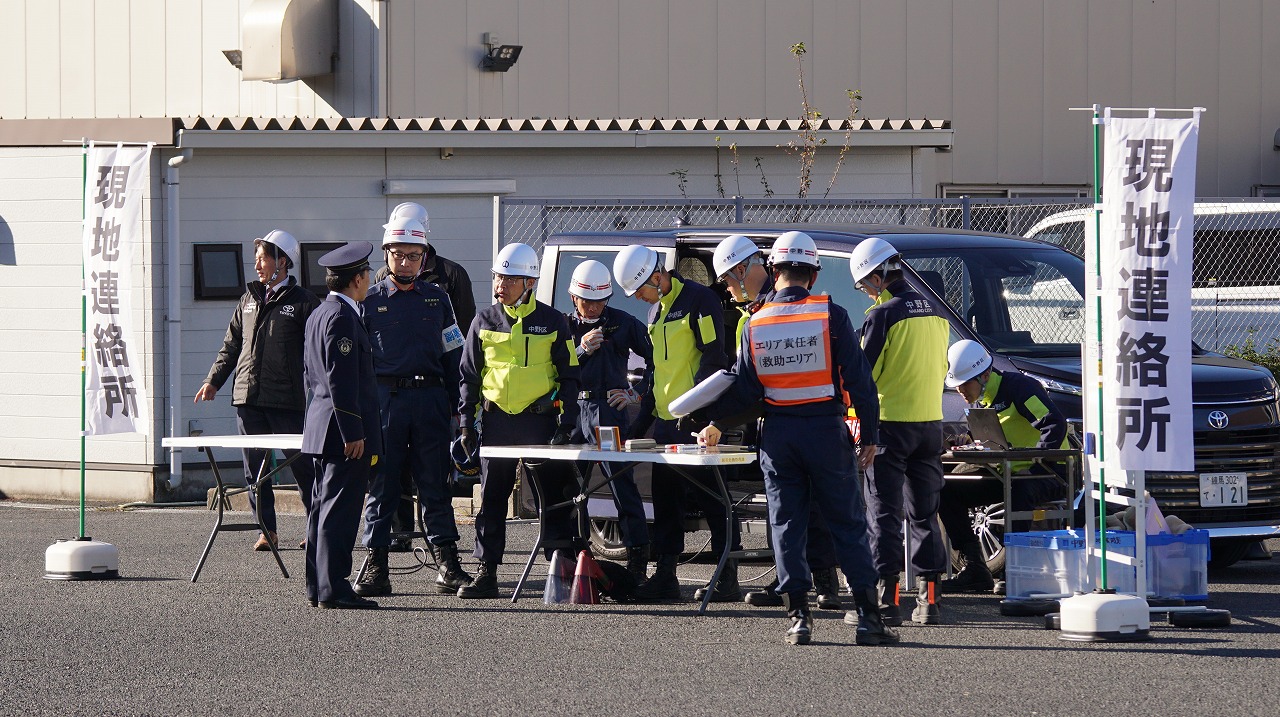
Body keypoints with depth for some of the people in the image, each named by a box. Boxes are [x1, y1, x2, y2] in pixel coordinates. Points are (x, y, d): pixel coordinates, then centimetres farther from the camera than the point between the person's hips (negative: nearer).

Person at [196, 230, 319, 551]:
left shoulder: (303, 302, 0)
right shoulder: (250, 299, 16)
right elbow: (232, 344, 21)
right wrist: (213, 380, 12)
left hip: (287, 400, -5)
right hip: (248, 398, 5)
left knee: (301, 465, -1)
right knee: (255, 467, 4)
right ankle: (267, 531, 8)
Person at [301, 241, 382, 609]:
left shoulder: (318, 314, 16)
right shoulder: (342, 317, -15)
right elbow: (342, 380, -20)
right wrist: (353, 432, -19)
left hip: (322, 427, 10)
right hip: (344, 429, -10)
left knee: (324, 507, 12)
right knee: (339, 510, -9)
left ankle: (318, 586, 15)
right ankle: (333, 589, -9)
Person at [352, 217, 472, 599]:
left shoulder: (436, 298, 13)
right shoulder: (370, 300, 6)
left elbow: (453, 353, 15)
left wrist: (457, 404, 8)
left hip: (431, 399, 2)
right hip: (385, 398, -2)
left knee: (435, 484, 2)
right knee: (381, 484, 1)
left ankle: (447, 567, 4)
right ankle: (377, 569, 4)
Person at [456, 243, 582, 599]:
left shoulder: (553, 322, 3)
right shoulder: (484, 322, 7)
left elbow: (569, 375, 6)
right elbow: (468, 374, 11)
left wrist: (566, 422, -3)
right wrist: (467, 422, 3)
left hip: (541, 419, -2)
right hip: (496, 420, 2)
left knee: (555, 497, -1)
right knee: (491, 499, 3)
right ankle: (486, 574, 8)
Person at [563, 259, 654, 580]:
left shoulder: (623, 323, 5)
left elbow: (656, 358, 7)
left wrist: (636, 392, 0)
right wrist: (581, 351, -8)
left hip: (608, 408, -4)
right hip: (571, 410, 4)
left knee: (622, 482, -10)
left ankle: (637, 560, -12)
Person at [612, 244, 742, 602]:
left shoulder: (699, 301, -9)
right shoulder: (656, 311, 18)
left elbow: (713, 358, -15)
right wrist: (640, 424, 20)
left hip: (695, 421, -9)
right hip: (665, 421, 9)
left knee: (711, 498, -6)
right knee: (665, 499, 9)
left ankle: (727, 579, -4)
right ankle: (665, 576, 14)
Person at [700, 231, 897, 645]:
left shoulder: (755, 324, 2)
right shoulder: (831, 316, -6)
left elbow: (743, 390, 5)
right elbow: (858, 379, -7)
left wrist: (711, 416, 23)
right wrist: (869, 436, 0)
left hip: (777, 435, 2)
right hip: (826, 429, -2)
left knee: (786, 525, 8)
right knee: (848, 524, 2)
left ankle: (798, 617, 3)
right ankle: (867, 617, -2)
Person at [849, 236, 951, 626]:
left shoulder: (882, 316, -13)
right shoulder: (935, 313, 7)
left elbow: (862, 375, -10)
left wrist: (859, 421, 7)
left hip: (888, 423, -6)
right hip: (930, 423, 6)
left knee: (884, 513, -1)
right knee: (925, 514, 11)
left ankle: (886, 598, -4)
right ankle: (929, 598, 8)